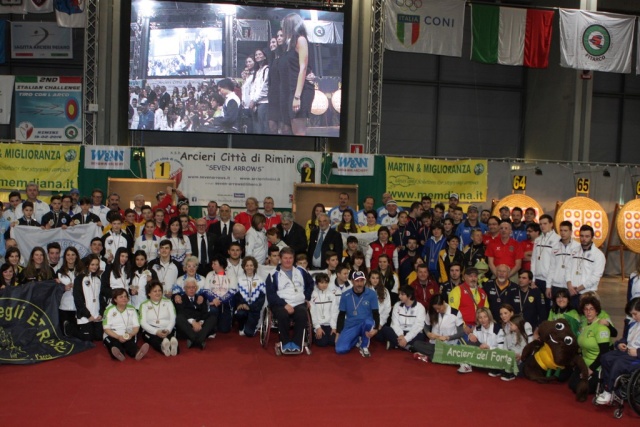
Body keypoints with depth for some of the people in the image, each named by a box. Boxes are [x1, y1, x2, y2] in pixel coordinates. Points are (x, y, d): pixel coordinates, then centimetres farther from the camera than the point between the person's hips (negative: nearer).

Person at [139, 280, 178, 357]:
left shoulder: (168, 302, 20)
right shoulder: (144, 305, 15)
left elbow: (173, 318, 7)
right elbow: (143, 323, 1)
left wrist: (168, 330, -15)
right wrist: (156, 332, -17)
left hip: (168, 331, 1)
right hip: (151, 331, -1)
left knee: (171, 337, -38)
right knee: (155, 339, -39)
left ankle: (173, 344, -70)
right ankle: (162, 346, -70)